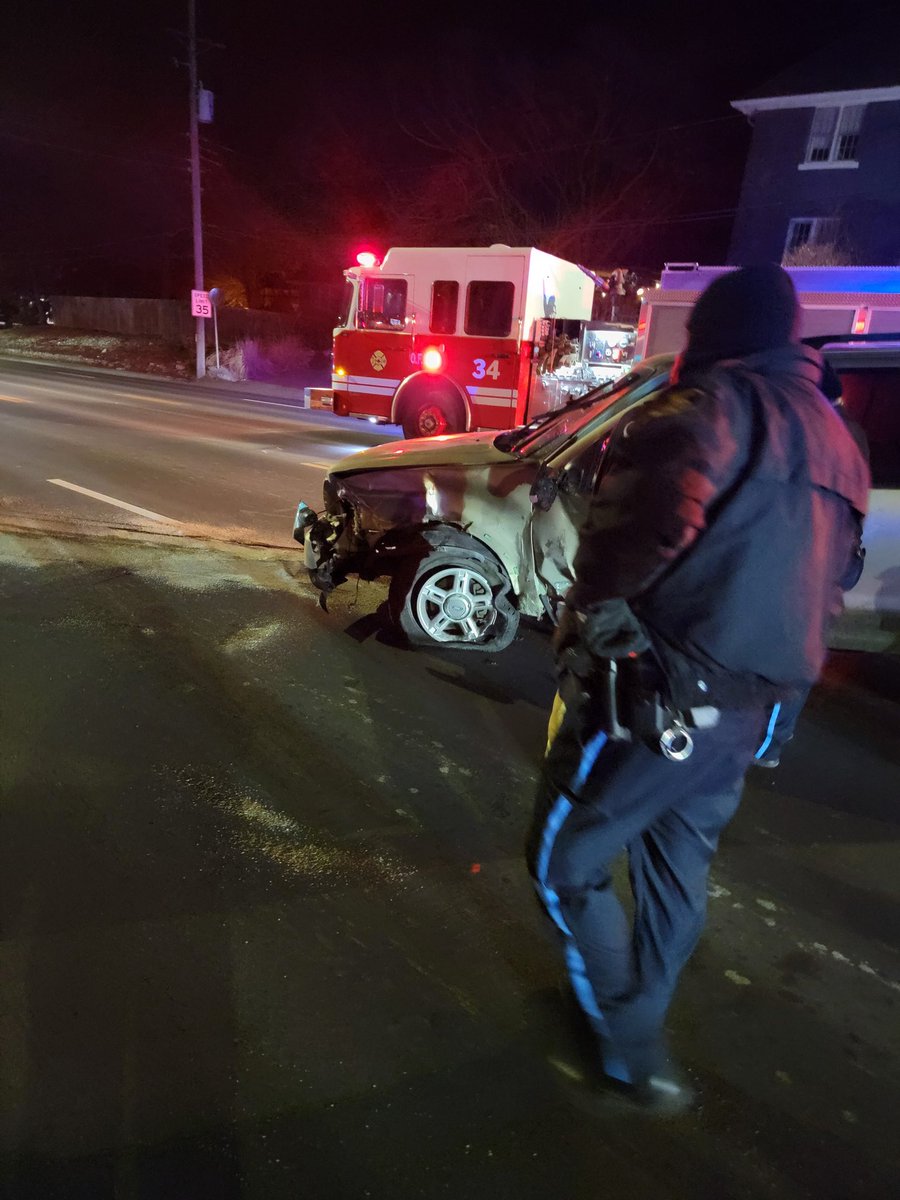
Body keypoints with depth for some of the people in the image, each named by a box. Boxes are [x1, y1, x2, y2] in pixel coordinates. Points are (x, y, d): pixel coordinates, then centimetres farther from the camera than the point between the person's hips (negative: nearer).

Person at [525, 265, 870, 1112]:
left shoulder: (718, 403, -10)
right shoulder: (835, 444, 18)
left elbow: (661, 515, -29)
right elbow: (821, 584, 20)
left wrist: (591, 612, -15)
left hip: (657, 694, -8)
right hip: (749, 708, 9)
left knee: (566, 863, 10)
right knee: (677, 870, 23)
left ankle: (635, 1050, 20)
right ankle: (638, 1025, 43)